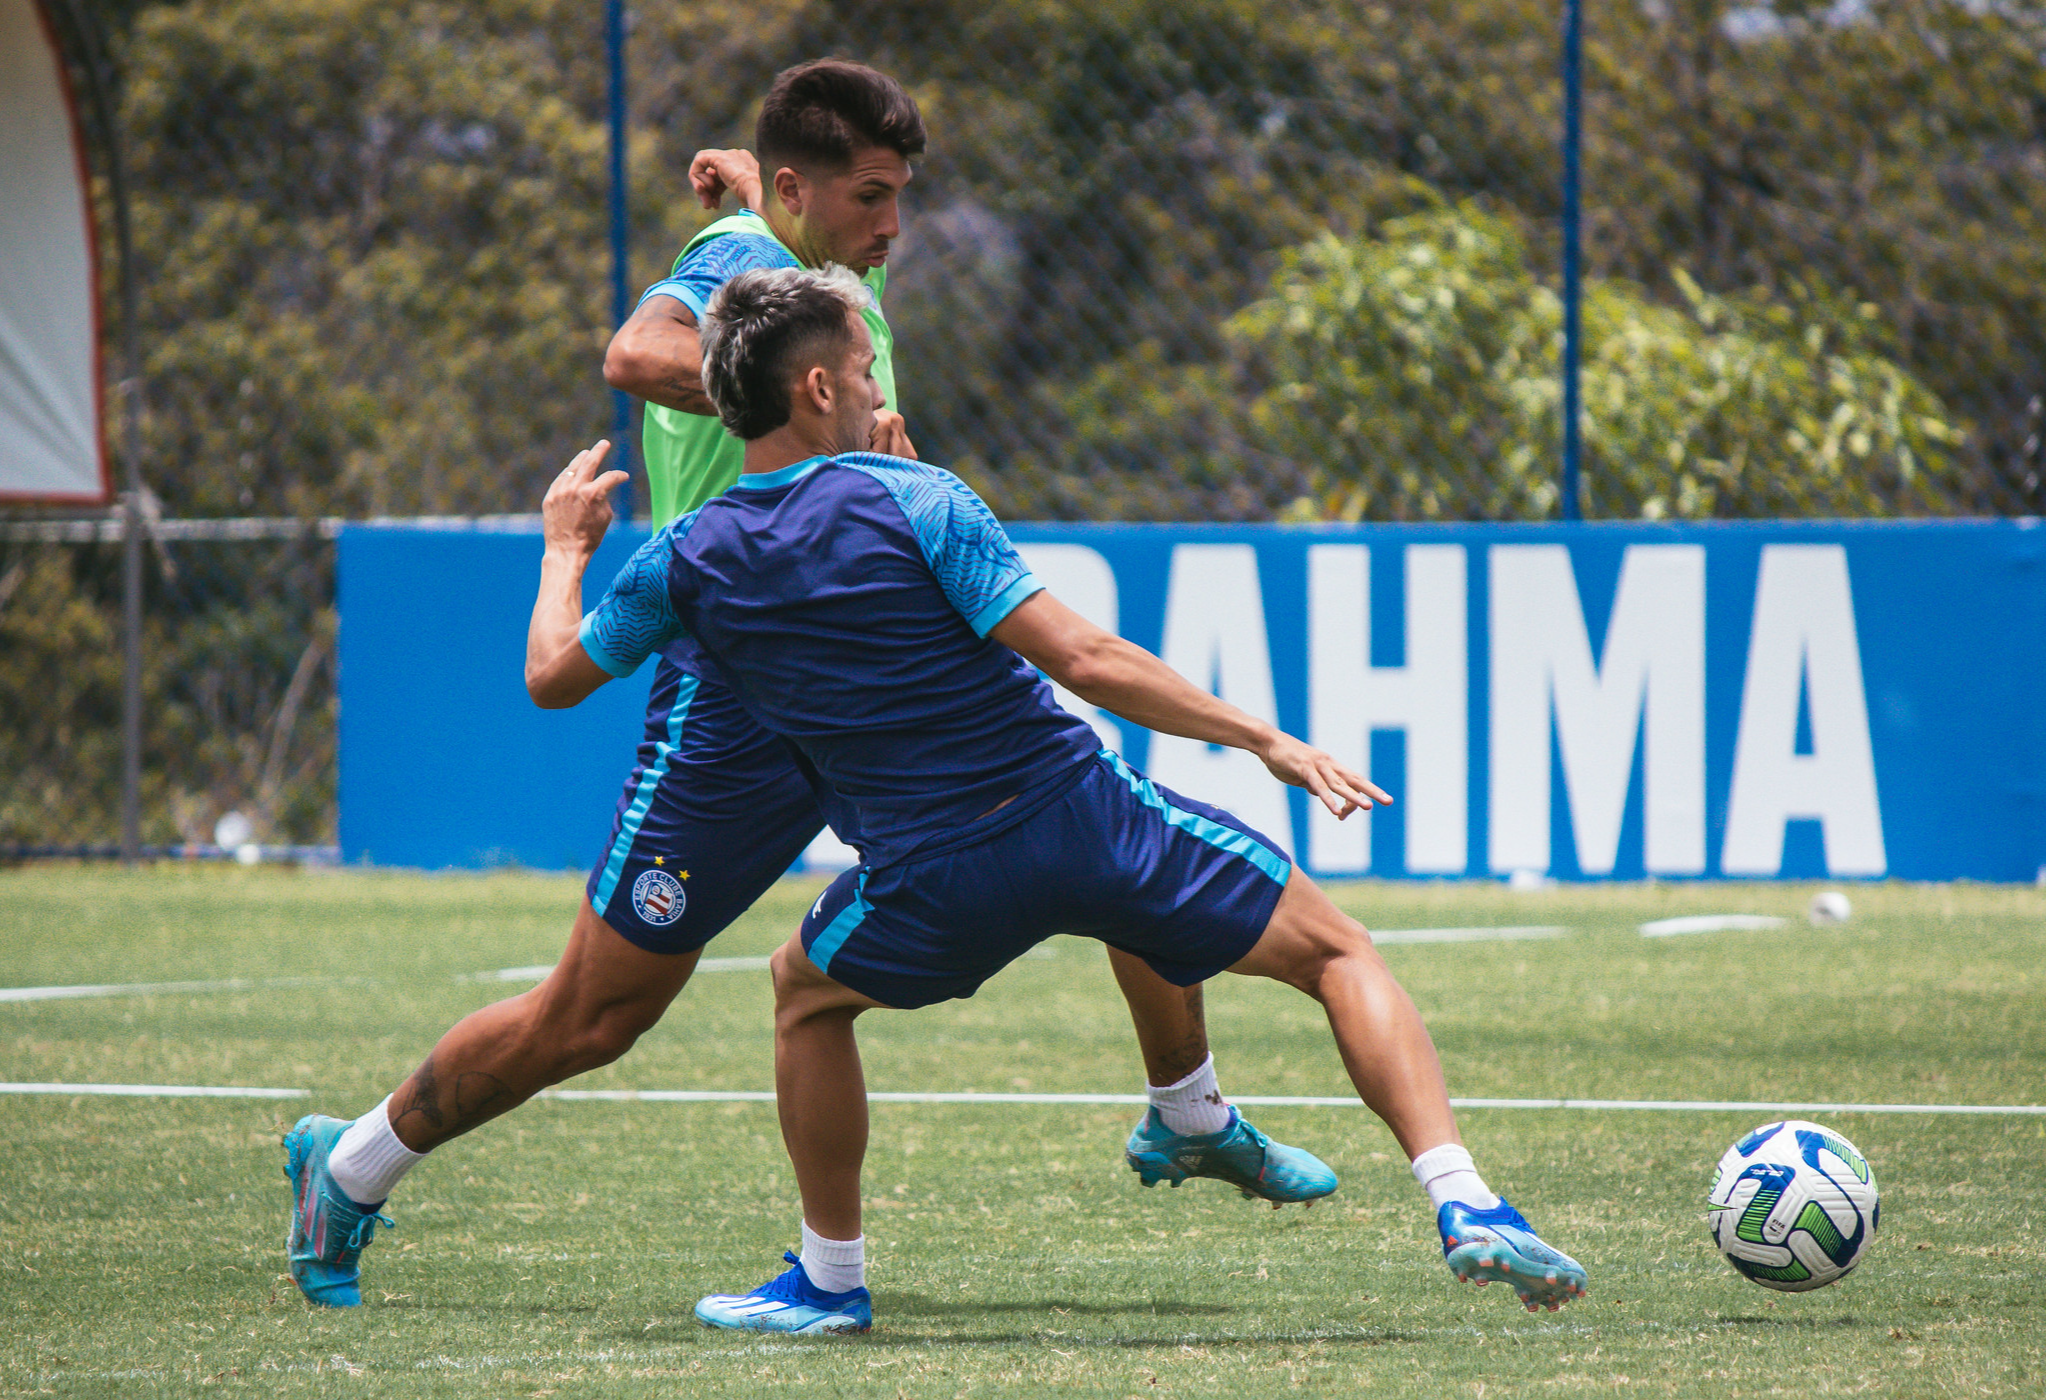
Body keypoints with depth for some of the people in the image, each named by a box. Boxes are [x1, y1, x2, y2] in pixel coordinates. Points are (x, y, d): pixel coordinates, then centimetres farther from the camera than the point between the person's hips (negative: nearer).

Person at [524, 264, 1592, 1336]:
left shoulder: (683, 562, 4)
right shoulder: (910, 499, -6)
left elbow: (553, 676, 21)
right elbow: (1078, 658, -13)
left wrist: (566, 546, 40)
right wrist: (1264, 740, -9)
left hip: (933, 883, 2)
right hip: (1082, 814, -2)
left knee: (807, 992, 35)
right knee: (1340, 954, 10)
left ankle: (829, 1281, 32)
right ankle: (1461, 1202, -9)